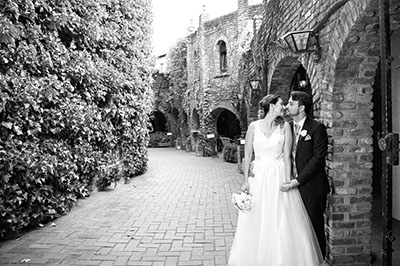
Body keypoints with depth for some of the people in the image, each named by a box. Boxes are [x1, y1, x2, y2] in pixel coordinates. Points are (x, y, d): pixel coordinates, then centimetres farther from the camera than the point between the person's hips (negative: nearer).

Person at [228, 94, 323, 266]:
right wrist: (246, 180, -5)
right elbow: (247, 155, 0)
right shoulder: (254, 126, -1)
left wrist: (288, 180, -9)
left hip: (279, 176, 0)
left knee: (283, 222, 4)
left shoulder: (285, 126, -1)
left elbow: (287, 156, -2)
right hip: (258, 176, 0)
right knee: (256, 222, 8)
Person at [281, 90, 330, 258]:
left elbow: (318, 158, -13)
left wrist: (298, 181, -18)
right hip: (292, 186, 4)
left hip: (311, 187, -4)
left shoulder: (317, 128, -7)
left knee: (314, 228, 8)